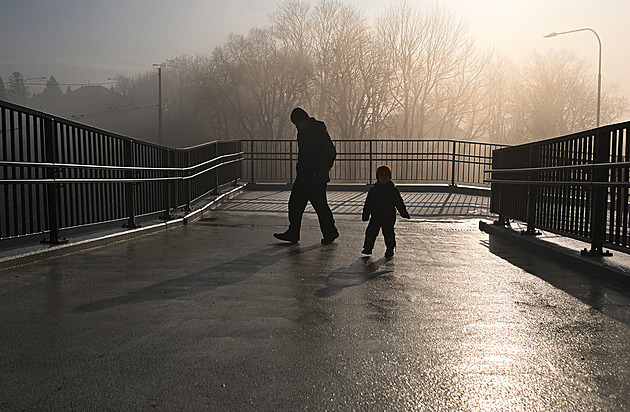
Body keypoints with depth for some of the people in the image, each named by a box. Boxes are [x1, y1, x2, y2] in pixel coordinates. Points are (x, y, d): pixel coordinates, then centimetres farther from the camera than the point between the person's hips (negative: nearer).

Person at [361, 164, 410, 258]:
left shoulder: (393, 190, 1)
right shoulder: (373, 190, 5)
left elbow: (399, 203, 6)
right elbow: (368, 204, 7)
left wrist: (404, 213, 4)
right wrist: (365, 215, 4)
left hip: (389, 216, -2)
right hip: (376, 216, 2)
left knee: (388, 232, -2)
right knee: (371, 231, 0)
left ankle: (390, 250, 14)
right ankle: (367, 248, 12)